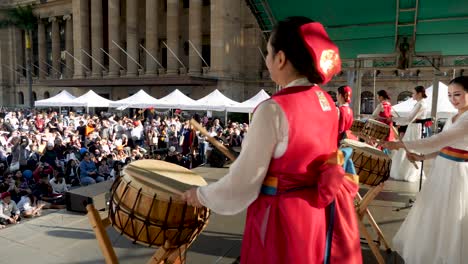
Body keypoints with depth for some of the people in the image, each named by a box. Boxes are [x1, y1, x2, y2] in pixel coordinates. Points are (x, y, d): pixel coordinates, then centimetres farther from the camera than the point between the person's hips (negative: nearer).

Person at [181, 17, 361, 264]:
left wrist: (202, 195, -1)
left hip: (284, 218, -7)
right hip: (321, 214, 7)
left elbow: (243, 183, -18)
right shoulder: (326, 102, 1)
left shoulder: (274, 109, -22)